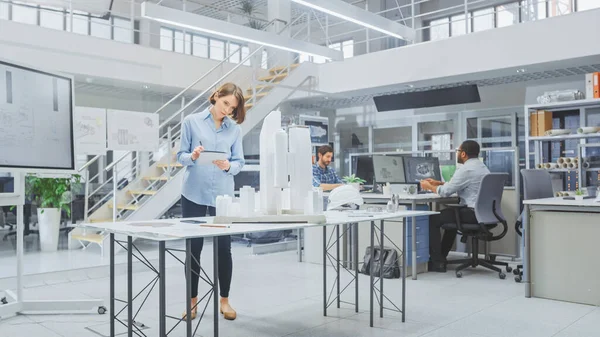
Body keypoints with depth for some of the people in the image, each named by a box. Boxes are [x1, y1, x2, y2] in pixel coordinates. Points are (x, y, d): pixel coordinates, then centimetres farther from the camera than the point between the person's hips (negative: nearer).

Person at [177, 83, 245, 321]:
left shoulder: (235, 128, 6)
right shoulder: (191, 122, 2)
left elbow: (239, 162, 3)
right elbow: (180, 156, 1)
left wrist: (228, 166, -19)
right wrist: (192, 157, -20)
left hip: (222, 195, 1)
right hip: (194, 193, -1)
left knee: (224, 248, 3)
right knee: (193, 248, 6)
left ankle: (224, 301, 18)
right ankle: (192, 300, 21)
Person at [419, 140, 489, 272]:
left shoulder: (466, 169, -15)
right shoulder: (481, 166, 16)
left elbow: (445, 192, -14)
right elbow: (455, 186, 23)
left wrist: (429, 187, 3)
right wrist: (438, 183, 21)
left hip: (473, 214, -10)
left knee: (432, 219, 0)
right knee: (448, 213, 31)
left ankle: (437, 262, 4)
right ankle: (441, 256, 33)